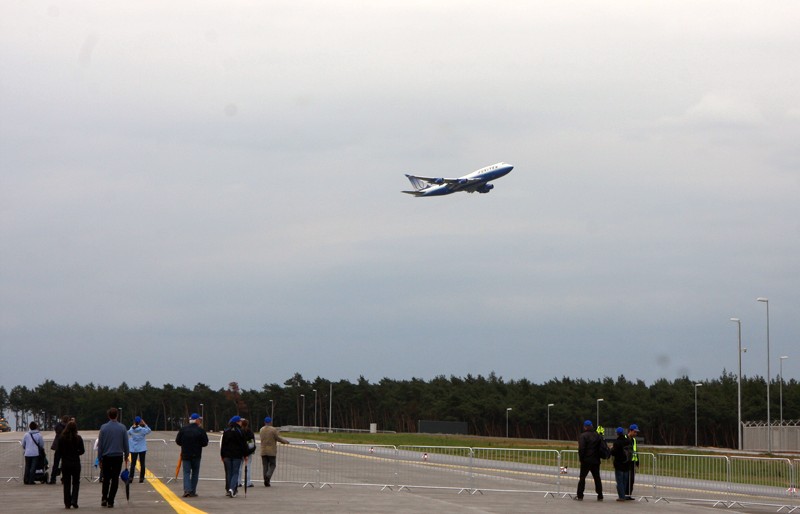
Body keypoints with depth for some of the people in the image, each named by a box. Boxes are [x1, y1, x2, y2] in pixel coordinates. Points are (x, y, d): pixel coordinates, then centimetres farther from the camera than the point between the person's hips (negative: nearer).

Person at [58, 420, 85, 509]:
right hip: (76, 463, -1)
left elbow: (59, 451, -3)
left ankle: (67, 503, 8)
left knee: (67, 483, 9)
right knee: (76, 482, 12)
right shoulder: (78, 438, -9)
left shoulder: (61, 438, -7)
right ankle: (74, 500, -3)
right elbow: (82, 451, -5)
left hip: (65, 463, 1)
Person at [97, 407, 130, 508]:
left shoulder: (103, 428, -3)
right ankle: (110, 501, 3)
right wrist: (126, 455, 14)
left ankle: (104, 499, 1)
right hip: (118, 456, 0)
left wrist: (100, 458, 6)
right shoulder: (122, 428, -2)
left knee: (106, 478, 13)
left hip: (106, 457, 0)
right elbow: (126, 444, 2)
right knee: (115, 479, 5)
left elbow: (100, 445, 0)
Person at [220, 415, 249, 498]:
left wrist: (222, 455, 12)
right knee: (235, 473, 0)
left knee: (228, 473, 11)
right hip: (237, 456, -3)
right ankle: (232, 489, -18)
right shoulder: (240, 432, -5)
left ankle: (228, 490, 13)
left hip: (227, 455, 3)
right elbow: (244, 444, -3)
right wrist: (245, 455, 5)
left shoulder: (226, 431, 5)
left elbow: (222, 444, 6)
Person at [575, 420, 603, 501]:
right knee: (597, 478, 8)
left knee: (582, 477, 3)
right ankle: (600, 496, 6)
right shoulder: (597, 435, 7)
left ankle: (580, 495, 3)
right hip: (596, 461, 5)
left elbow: (581, 448, -17)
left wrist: (581, 458, -6)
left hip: (586, 460, -5)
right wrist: (598, 457, 16)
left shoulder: (583, 436, -11)